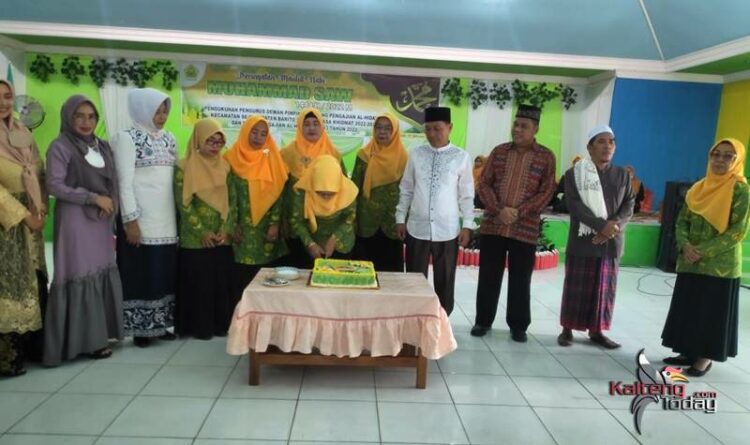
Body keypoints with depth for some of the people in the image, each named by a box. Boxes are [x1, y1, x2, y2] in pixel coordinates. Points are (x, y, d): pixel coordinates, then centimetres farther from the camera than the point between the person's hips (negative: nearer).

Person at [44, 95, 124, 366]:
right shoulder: (60, 147, -6)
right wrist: (94, 198, -15)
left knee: (103, 274, 7)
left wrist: (110, 203, -4)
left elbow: (112, 182, 15)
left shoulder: (102, 146, 13)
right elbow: (54, 186, -12)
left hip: (101, 220, 6)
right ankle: (87, 339, 4)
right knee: (82, 276, -4)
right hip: (75, 219, -6)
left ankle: (100, 333, 16)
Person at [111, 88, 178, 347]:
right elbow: (125, 182, -11)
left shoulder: (168, 139, 12)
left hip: (166, 218, 6)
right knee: (140, 271, 1)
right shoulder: (127, 138, -6)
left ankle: (159, 324, 21)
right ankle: (140, 327, 12)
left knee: (164, 270, 9)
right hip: (141, 218, -6)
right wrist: (130, 220, -17)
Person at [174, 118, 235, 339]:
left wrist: (226, 229, -6)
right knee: (199, 283, 2)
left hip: (222, 237, 4)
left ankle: (221, 323, 20)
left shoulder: (225, 166, 8)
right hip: (195, 238, -4)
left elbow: (232, 200, 5)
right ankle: (200, 326, 15)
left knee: (222, 281, 8)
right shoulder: (185, 167, -6)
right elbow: (184, 204, -10)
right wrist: (202, 232, -13)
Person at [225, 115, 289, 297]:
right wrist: (234, 224, -6)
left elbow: (278, 193, 2)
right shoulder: (233, 158, 1)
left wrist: (275, 224, -6)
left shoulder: (272, 159, 6)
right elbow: (230, 193, -1)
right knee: (240, 276, 1)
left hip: (266, 226, 1)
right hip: (242, 226, -1)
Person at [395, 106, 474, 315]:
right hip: (417, 228, 2)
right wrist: (400, 218, 6)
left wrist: (467, 225, -3)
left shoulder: (461, 157, -3)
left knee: (444, 281, 11)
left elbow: (467, 195, 0)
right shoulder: (416, 154, 3)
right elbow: (406, 190, 8)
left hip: (447, 231, -1)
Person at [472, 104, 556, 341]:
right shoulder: (499, 151, 7)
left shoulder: (546, 157, 1)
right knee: (488, 277, 8)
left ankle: (518, 325, 22)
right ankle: (483, 321, 23)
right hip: (492, 226, 2)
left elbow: (546, 192, -4)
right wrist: (498, 210, -13)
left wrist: (519, 213, -15)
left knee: (520, 281, 7)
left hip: (525, 229, -2)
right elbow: (484, 183, 3)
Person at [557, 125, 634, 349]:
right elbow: (574, 205, -12)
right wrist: (602, 226, -21)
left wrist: (614, 226, -14)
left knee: (605, 287, 9)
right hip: (583, 240, -4)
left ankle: (596, 330, 20)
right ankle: (567, 329, 12)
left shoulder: (623, 175, 11)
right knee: (577, 286, 1)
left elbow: (629, 205, 5)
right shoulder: (574, 174, -2)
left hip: (611, 242, 4)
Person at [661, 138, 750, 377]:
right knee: (688, 309, 11)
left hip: (720, 265, -5)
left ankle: (705, 357, 18)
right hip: (690, 263, 5)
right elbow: (682, 221, 8)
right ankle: (689, 352, 25)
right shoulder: (699, 187, 8)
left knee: (712, 312, 4)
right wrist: (685, 246, -11)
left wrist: (704, 251, -19)